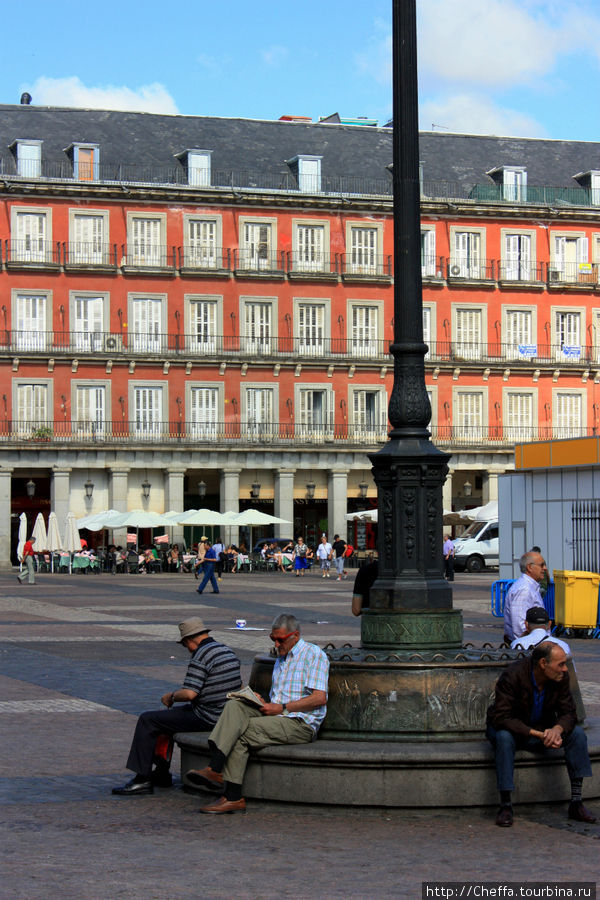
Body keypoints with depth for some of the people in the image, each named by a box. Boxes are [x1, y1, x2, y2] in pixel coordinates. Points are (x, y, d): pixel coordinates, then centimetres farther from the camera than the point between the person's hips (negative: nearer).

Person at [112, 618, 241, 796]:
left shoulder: (201, 656, -18)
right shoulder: (228, 652, 11)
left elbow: (189, 694, -25)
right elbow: (238, 686, 23)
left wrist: (171, 696, -4)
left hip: (206, 718, -10)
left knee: (147, 721, -3)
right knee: (165, 717, 27)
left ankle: (142, 779, -5)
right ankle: (161, 773, 27)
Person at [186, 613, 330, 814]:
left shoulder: (314, 654, -1)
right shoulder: (281, 659, 27)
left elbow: (320, 699, -12)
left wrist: (282, 708, -13)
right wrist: (261, 702, 5)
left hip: (301, 724, -7)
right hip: (276, 717, 7)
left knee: (240, 733, -25)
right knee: (234, 706, -21)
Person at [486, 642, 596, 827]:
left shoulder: (561, 677, -12)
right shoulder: (512, 675, -28)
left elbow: (568, 713, -9)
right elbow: (500, 717, -32)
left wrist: (557, 729, -34)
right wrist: (537, 734, -40)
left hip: (541, 730, 5)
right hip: (511, 729, -5)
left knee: (577, 733, -18)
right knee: (504, 737, -38)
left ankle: (576, 803, -17)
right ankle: (505, 806, -32)